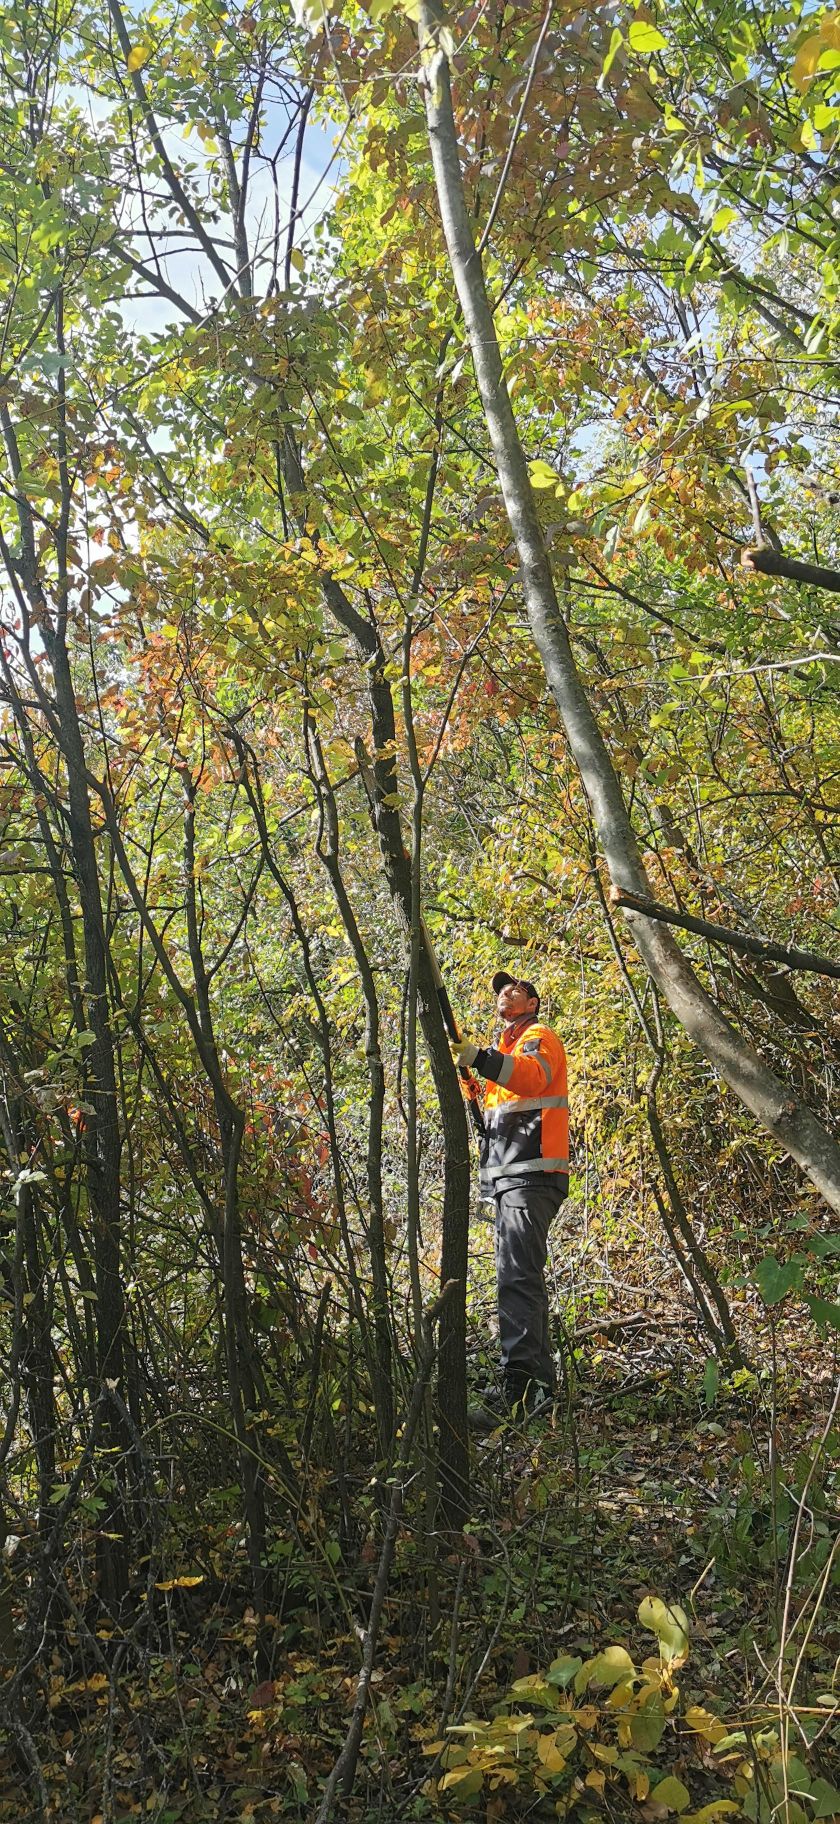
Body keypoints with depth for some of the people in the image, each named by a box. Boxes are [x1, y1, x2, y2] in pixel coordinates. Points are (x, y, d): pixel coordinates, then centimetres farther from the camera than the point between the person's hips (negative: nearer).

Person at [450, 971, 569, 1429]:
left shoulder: (539, 1036, 3)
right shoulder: (507, 1049, 31)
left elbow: (533, 1076, -21)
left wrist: (481, 1058, -34)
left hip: (531, 1174, -10)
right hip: (509, 1177, 10)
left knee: (517, 1279, -20)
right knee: (521, 1280, 11)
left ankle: (519, 1390, -26)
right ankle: (539, 1384, 16)